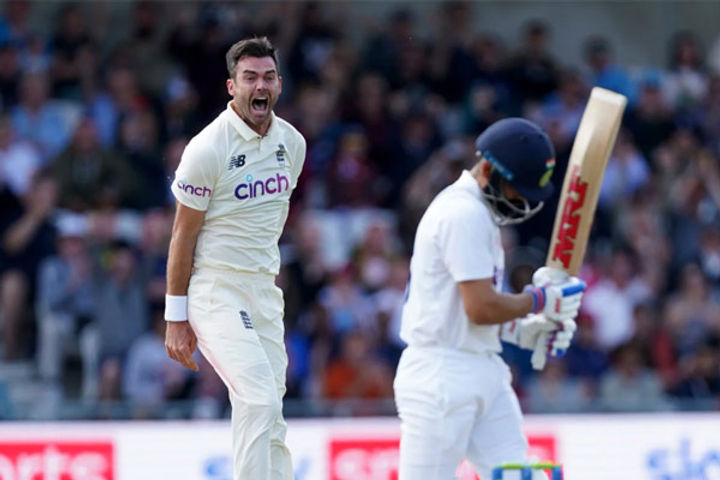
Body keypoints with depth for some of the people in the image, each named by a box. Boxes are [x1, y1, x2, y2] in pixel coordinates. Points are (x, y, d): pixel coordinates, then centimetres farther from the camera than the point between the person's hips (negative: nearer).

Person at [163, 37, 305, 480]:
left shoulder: (291, 143, 6)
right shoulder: (208, 148, -14)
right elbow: (184, 236, -9)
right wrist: (177, 319, -8)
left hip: (263, 293, 7)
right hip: (215, 291, -7)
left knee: (269, 414, 7)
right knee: (259, 400, -20)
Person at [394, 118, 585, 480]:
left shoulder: (478, 212, 17)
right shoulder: (465, 214, -15)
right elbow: (480, 308, -19)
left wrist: (523, 330, 9)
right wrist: (542, 300, -6)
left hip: (484, 372, 10)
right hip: (443, 376, -10)